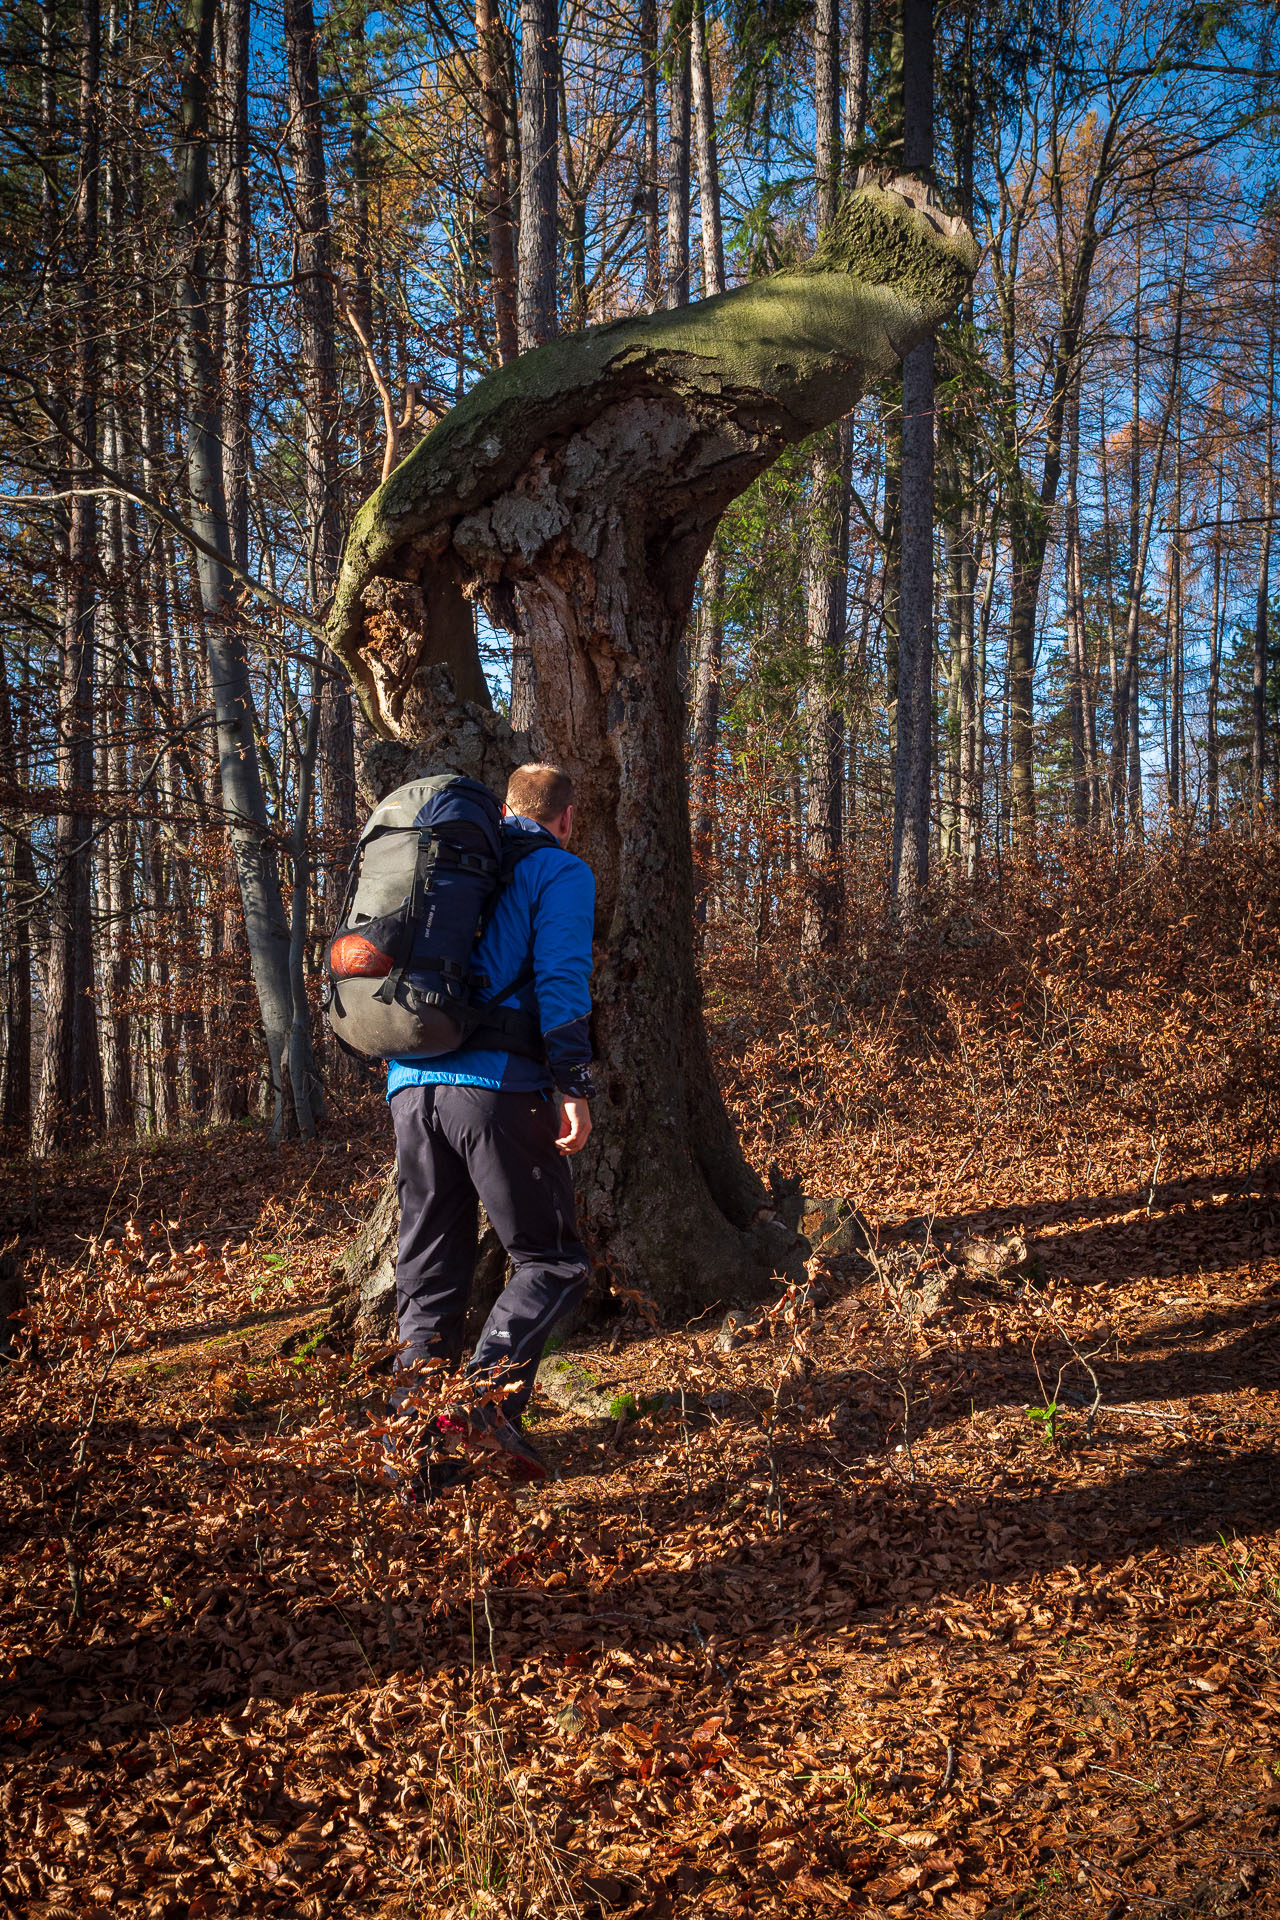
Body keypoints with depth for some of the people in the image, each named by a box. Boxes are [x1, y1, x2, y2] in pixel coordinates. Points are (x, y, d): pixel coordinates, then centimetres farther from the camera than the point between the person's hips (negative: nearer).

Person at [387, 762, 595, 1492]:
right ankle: (486, 1397, -16)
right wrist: (574, 1085, -13)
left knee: (430, 1277, 11)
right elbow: (561, 979, -9)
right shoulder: (562, 871, 5)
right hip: (498, 1085, -6)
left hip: (412, 1083, 6)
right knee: (552, 1260, 4)